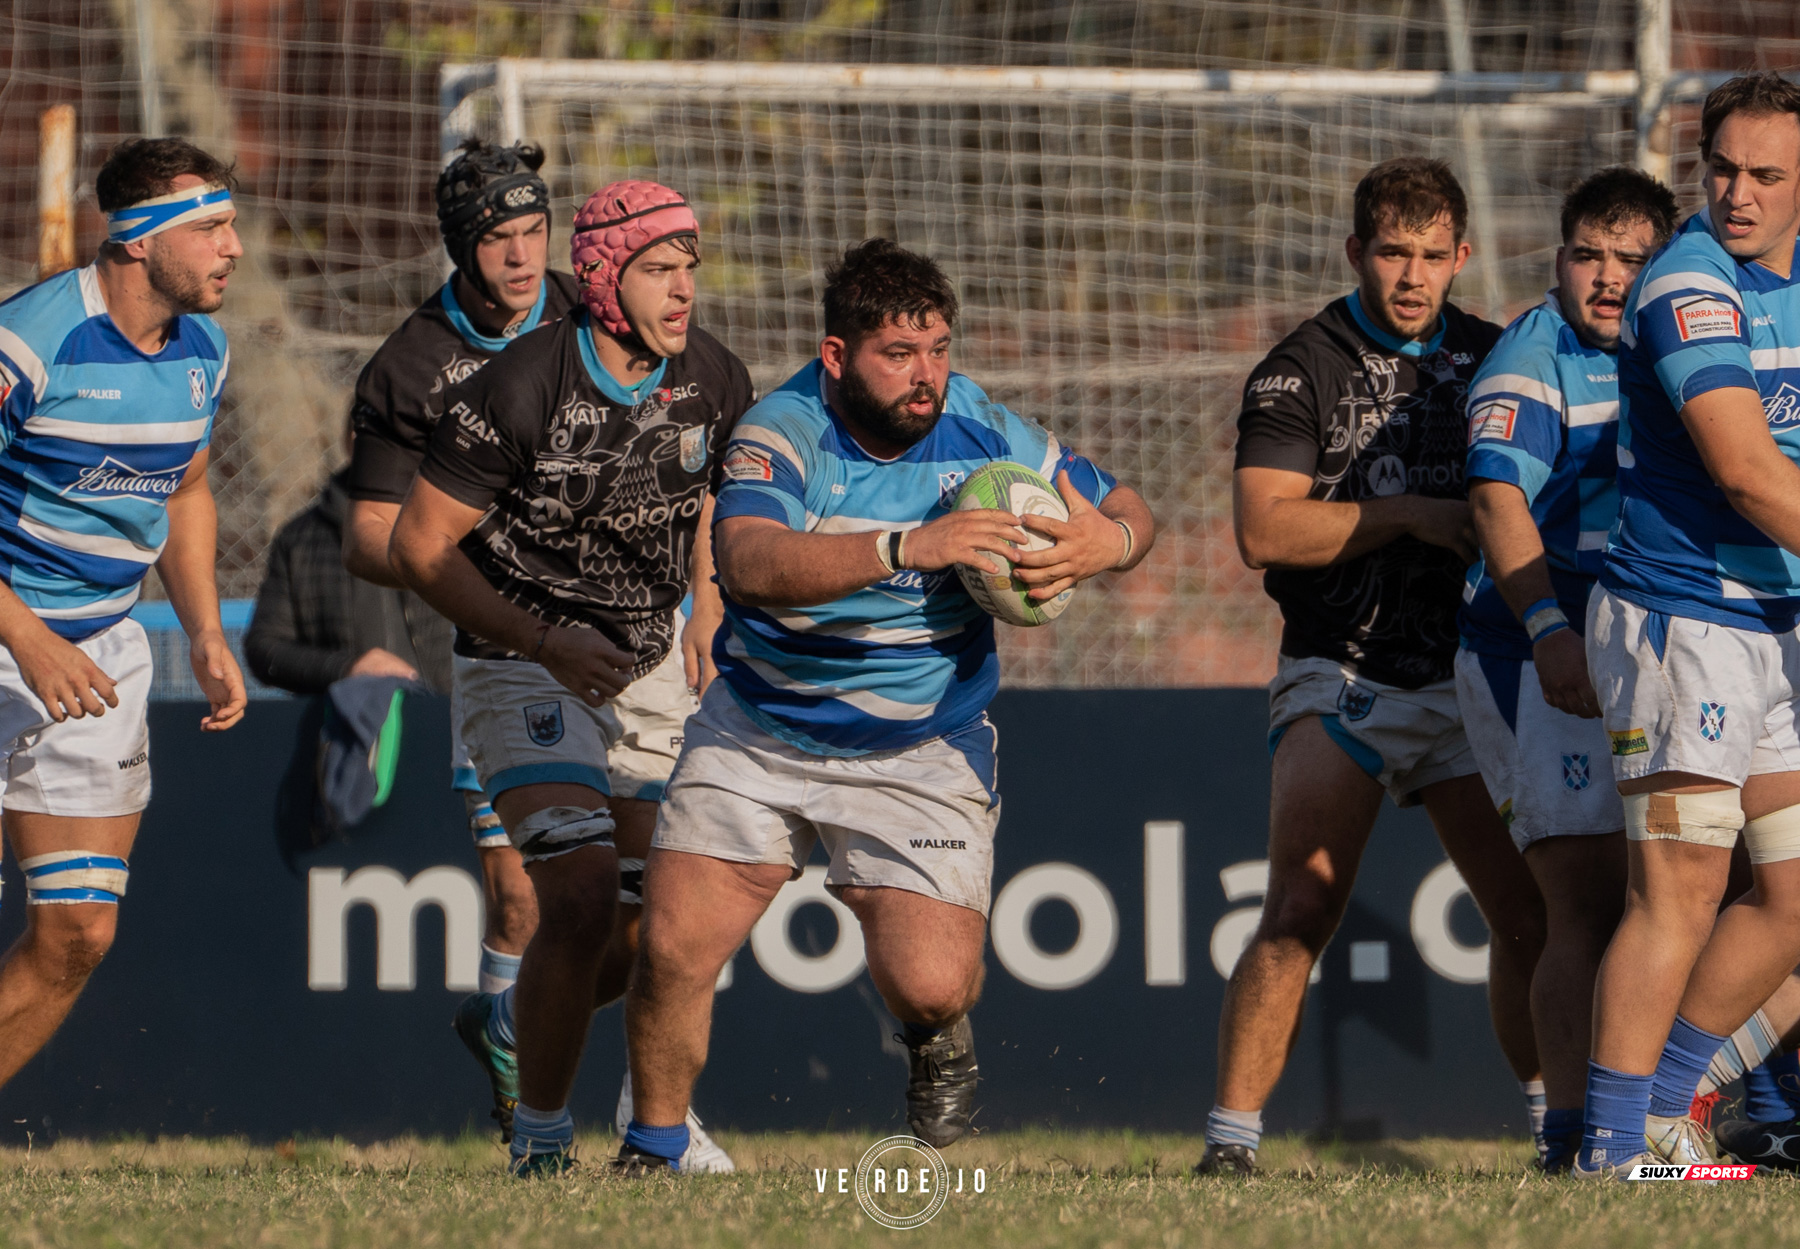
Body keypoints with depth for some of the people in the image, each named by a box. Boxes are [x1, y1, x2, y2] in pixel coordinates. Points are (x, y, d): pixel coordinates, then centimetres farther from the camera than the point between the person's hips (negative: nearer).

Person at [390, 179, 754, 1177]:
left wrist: (708, 615, 1)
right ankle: (540, 1139, -2)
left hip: (647, 673, 6)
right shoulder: (516, 391, -21)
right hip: (521, 672, -6)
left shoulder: (715, 384, -3)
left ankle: (523, 1020, 33)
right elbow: (420, 546, -15)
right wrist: (548, 645, -22)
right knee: (584, 899, -20)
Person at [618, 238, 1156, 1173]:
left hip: (920, 753, 1)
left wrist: (1100, 543, -22)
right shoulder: (781, 432, -19)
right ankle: (652, 1151, 15)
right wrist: (905, 547, -50)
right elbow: (752, 563, -39)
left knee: (930, 983, -16)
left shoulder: (984, 433, -9)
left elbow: (1127, 514, 4)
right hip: (756, 735, 0)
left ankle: (936, 1031, 23)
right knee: (673, 947, -9)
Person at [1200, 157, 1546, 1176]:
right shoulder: (1302, 369, -3)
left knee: (1531, 916, -1)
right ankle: (1232, 1137, -13)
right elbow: (1264, 529, -13)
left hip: (1464, 678, 4)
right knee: (1300, 917, -16)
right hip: (1340, 680, -4)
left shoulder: (1493, 358, 10)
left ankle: (1555, 1118, 16)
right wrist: (1412, 516, -17)